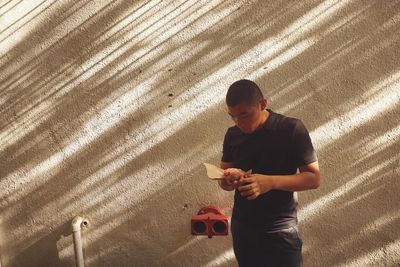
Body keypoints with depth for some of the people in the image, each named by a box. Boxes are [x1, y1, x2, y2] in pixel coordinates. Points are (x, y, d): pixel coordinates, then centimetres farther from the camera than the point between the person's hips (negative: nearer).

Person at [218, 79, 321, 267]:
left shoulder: (291, 129, -14)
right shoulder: (233, 135, 0)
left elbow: (313, 178, -13)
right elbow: (223, 181, 6)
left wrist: (271, 182, -29)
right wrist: (228, 179, -19)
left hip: (280, 232, -4)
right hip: (242, 229, 5)